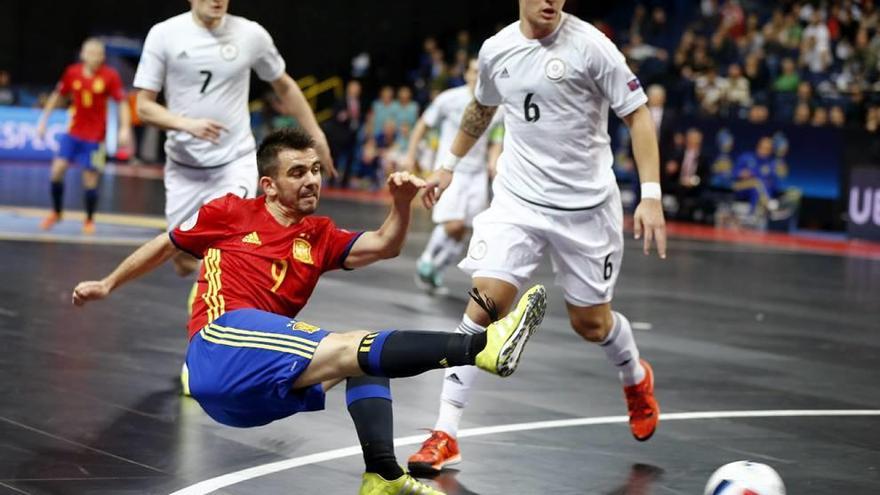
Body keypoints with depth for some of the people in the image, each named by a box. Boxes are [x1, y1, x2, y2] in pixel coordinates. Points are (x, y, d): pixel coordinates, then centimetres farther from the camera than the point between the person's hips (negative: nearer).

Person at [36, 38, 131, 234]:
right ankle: (56, 213, 15)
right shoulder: (72, 73, -4)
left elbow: (122, 103, -6)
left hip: (95, 137, -2)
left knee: (90, 179, -1)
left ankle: (89, 220, 22)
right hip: (73, 132, 2)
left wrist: (125, 128, -18)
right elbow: (56, 96, 10)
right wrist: (43, 120, 11)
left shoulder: (110, 76, -11)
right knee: (57, 170, -8)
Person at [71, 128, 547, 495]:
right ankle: (479, 346, -43)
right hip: (220, 344, -7)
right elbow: (167, 245, 22)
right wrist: (108, 284, 30)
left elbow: (383, 245, 3)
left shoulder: (319, 236, 18)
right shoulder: (230, 213, 9)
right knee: (349, 347, -24)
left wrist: (401, 204, -15)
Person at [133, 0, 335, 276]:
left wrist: (316, 137, 14)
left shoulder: (251, 34, -5)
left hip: (236, 163, -1)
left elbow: (284, 87, 13)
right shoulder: (164, 34, -7)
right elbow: (144, 107, -7)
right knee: (185, 264, 10)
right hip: (183, 168, 1)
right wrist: (187, 124, -25)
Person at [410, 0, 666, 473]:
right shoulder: (496, 49, 0)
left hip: (586, 205, -2)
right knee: (485, 303, -14)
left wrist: (651, 195, -17)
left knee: (590, 323, 9)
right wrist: (448, 165, 27)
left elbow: (637, 114, -9)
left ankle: (636, 379, 45)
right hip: (517, 199, 2)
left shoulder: (589, 45, -13)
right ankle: (445, 433, -7)